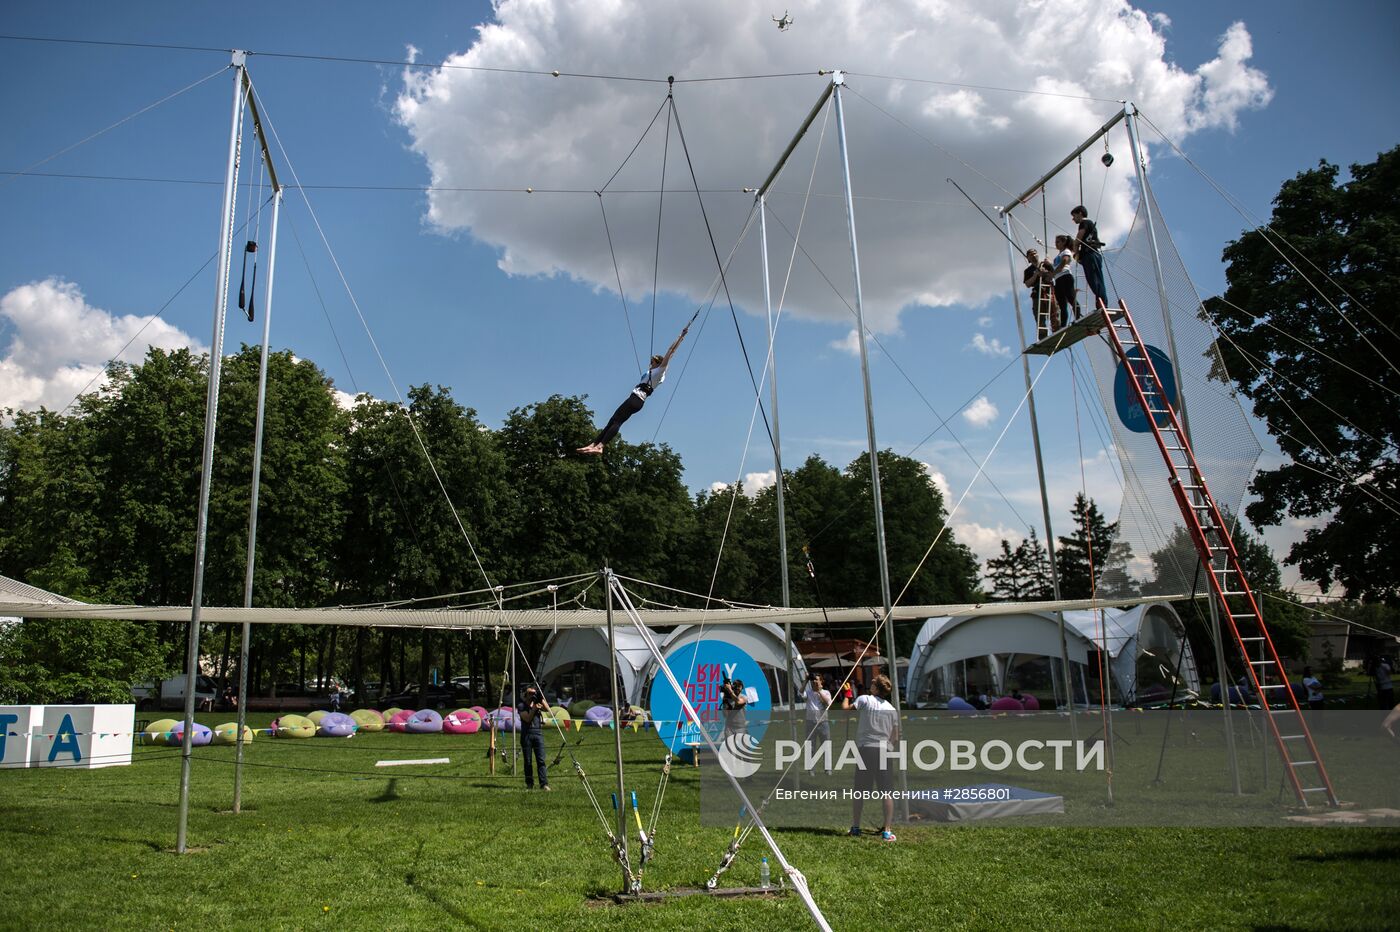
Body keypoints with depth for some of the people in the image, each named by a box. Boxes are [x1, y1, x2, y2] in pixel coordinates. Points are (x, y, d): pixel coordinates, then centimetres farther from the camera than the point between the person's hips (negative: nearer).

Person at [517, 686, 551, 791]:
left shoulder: (538, 703, 14)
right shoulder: (521, 706, 3)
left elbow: (547, 710, -1)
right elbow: (527, 718, -8)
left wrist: (542, 699, -8)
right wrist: (534, 708, -15)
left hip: (538, 733, 2)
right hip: (526, 734, -2)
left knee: (541, 760, -7)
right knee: (528, 761, 3)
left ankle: (544, 784, -13)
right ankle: (529, 784, 13)